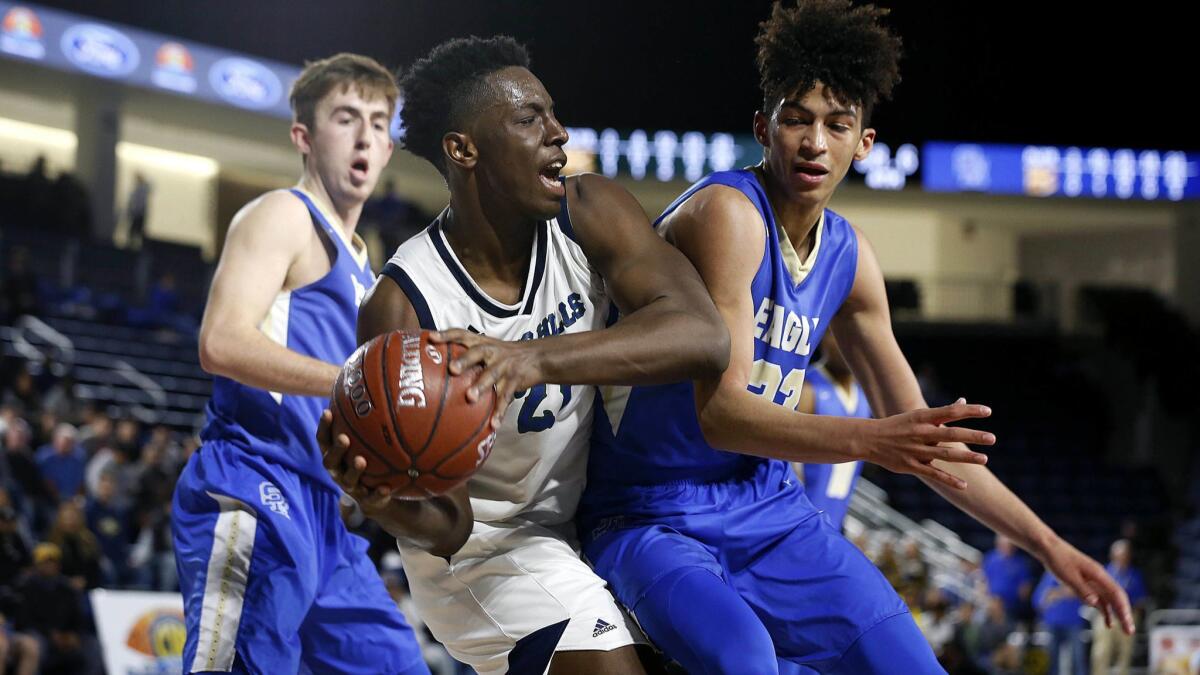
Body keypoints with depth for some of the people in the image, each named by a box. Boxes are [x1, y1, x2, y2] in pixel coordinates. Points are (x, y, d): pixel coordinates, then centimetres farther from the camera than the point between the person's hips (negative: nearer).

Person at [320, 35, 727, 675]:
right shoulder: (401, 309, -27)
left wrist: (540, 359, -50)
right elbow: (447, 525, -24)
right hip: (486, 546, -5)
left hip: (591, 519, 5)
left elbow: (704, 336, -35)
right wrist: (389, 503, -50)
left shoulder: (590, 212, -18)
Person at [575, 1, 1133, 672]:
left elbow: (918, 434, 15)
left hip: (771, 513, 8)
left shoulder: (849, 255, 6)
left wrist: (1047, 544, 11)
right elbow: (720, 411, -28)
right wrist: (869, 440, -42)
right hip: (651, 519, -8)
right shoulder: (727, 213, -18)